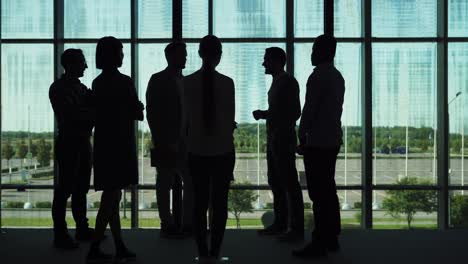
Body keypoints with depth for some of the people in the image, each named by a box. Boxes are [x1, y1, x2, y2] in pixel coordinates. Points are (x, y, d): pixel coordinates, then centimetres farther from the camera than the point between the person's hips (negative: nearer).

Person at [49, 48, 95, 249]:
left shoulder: (81, 88, 15)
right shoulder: (58, 88, -7)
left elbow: (89, 110, 11)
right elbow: (71, 114, -18)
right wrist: (92, 114, -15)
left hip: (83, 142, 8)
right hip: (68, 142, -8)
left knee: (81, 188, 12)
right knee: (64, 189, -5)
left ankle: (82, 229, 21)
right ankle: (60, 234, -1)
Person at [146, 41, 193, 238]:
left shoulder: (184, 81, 15)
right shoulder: (158, 80, -3)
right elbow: (151, 112, -7)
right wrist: (159, 140, -12)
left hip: (183, 142, 6)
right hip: (166, 142, -6)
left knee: (191, 182, 5)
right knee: (165, 183, 1)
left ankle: (188, 222, 13)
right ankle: (167, 225, 8)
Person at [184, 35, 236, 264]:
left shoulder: (187, 82, -3)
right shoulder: (226, 82, -8)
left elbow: (187, 117, 3)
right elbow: (231, 118, -2)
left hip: (196, 150, 2)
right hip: (223, 149, -2)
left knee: (200, 203, 9)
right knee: (219, 203, 6)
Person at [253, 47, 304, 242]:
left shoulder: (288, 82, -10)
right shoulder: (277, 82, 17)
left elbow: (294, 113, -16)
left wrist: (265, 114, -15)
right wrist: (264, 114, 8)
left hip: (284, 139, -10)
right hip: (274, 139, 10)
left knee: (290, 183, -7)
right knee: (275, 182, 13)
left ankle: (297, 228, -3)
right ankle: (280, 224, 21)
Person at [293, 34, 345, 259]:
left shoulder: (318, 75, -13)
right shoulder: (337, 76, 14)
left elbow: (309, 109, -14)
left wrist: (302, 137, -4)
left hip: (317, 142, -9)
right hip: (333, 141, 9)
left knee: (319, 194, -7)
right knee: (329, 190, 13)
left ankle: (319, 243, -5)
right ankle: (332, 238, 18)